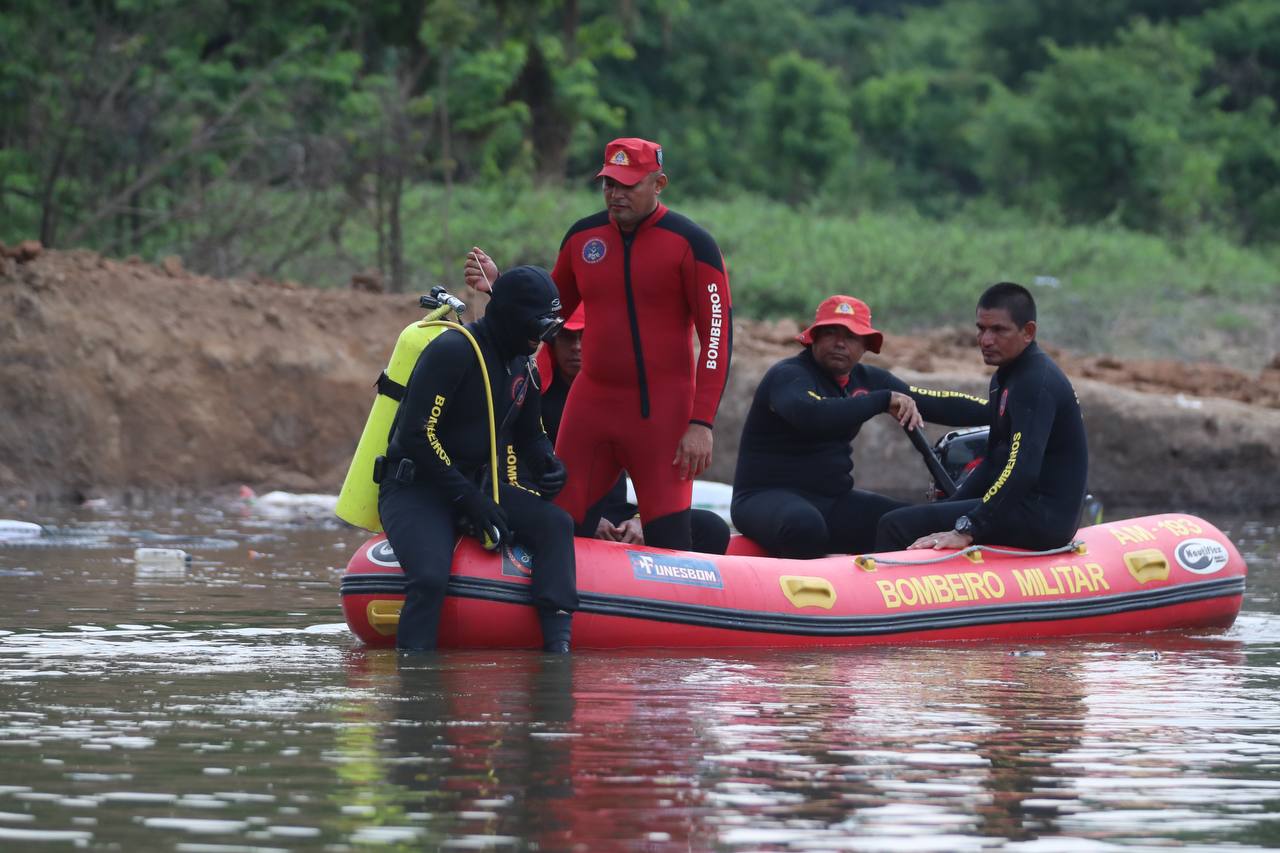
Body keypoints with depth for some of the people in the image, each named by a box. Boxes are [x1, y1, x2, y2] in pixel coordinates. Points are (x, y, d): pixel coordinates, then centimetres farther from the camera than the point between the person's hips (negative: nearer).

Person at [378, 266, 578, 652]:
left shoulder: (520, 367, 11)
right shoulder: (453, 350, -16)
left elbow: (528, 435, 25)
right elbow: (417, 436, -22)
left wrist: (549, 466, 0)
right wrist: (468, 498, -22)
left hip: (474, 485, 8)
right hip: (414, 487, -7)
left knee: (555, 524, -18)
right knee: (431, 577, -34)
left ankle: (558, 645, -27)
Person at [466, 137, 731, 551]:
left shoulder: (689, 243, -6)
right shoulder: (583, 236, 10)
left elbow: (717, 334, -9)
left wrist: (701, 423, -15)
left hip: (661, 412, -5)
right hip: (591, 404, 5)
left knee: (668, 540, -9)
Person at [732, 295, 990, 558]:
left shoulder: (866, 380, 10)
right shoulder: (789, 375, -13)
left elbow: (937, 404, 13)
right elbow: (809, 414, -35)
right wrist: (884, 400, -32)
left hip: (832, 499, 8)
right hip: (768, 496, -8)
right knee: (805, 525, -41)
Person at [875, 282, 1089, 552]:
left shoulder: (1036, 382, -17)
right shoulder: (1006, 378, 17)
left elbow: (1022, 470, -27)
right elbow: (993, 462, 24)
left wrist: (966, 531, -29)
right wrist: (950, 508, 14)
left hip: (1041, 517, -11)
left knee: (897, 527, -17)